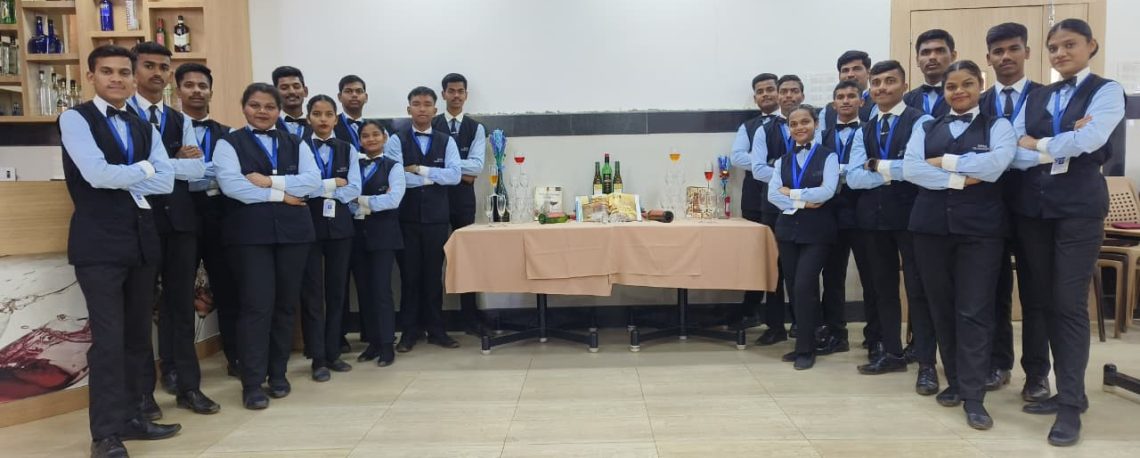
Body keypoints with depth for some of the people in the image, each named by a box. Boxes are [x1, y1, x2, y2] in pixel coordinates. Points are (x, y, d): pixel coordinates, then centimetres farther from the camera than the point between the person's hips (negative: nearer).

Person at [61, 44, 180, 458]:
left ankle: (131, 417, 22)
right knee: (108, 340, -6)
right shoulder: (75, 119, -1)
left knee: (138, 337, 11)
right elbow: (97, 174, -17)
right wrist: (143, 168, -3)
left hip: (141, 240, 6)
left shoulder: (144, 128, 15)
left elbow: (166, 182, 2)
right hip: (99, 244, -6)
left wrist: (122, 181, -9)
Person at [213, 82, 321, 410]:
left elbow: (312, 181, -1)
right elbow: (230, 184, -11)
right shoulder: (229, 143, 5)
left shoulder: (295, 144, 15)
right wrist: (280, 195, -11)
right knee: (257, 305, -8)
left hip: (292, 231, 4)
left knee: (285, 304, 8)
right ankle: (252, 383, -1)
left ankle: (278, 374, 20)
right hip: (250, 233, -3)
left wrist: (270, 181, -12)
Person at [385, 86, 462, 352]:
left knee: (434, 273, 8)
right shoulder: (397, 140, 0)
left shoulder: (446, 141, 6)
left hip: (436, 216, 1)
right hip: (406, 216, -1)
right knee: (409, 274, 6)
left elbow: (455, 175, -8)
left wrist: (420, 170, -12)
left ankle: (435, 329, 18)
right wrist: (433, 178, -8)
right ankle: (410, 330, 17)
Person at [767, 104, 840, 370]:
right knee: (794, 288, 7)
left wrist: (791, 193, -8)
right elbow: (772, 195, -3)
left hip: (817, 231, -4)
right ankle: (804, 343, 19)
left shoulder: (828, 156, 0)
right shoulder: (783, 161, 11)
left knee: (804, 286, -11)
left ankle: (806, 348, 3)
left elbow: (827, 191, -15)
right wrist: (803, 203, -16)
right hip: (788, 230, 4)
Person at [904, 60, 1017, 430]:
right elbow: (910, 169, -4)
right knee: (941, 308, 8)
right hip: (932, 225, 3)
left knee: (974, 311, -5)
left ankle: (973, 396, 1)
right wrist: (960, 179, -12)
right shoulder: (926, 129, 12)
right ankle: (955, 381, 22)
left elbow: (995, 164, -13)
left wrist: (943, 162, -5)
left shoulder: (998, 126, 6)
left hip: (981, 227, -3)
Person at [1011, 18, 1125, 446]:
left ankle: (1071, 403, 2)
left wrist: (1037, 144, -4)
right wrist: (1060, 147, -11)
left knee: (1070, 302, -6)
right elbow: (1014, 154, 1)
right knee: (1045, 300, 7)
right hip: (1032, 205, 5)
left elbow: (1089, 140, -16)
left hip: (1078, 206, -5)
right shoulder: (1035, 97, 13)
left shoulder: (1107, 91, 2)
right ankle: (1066, 390, 19)